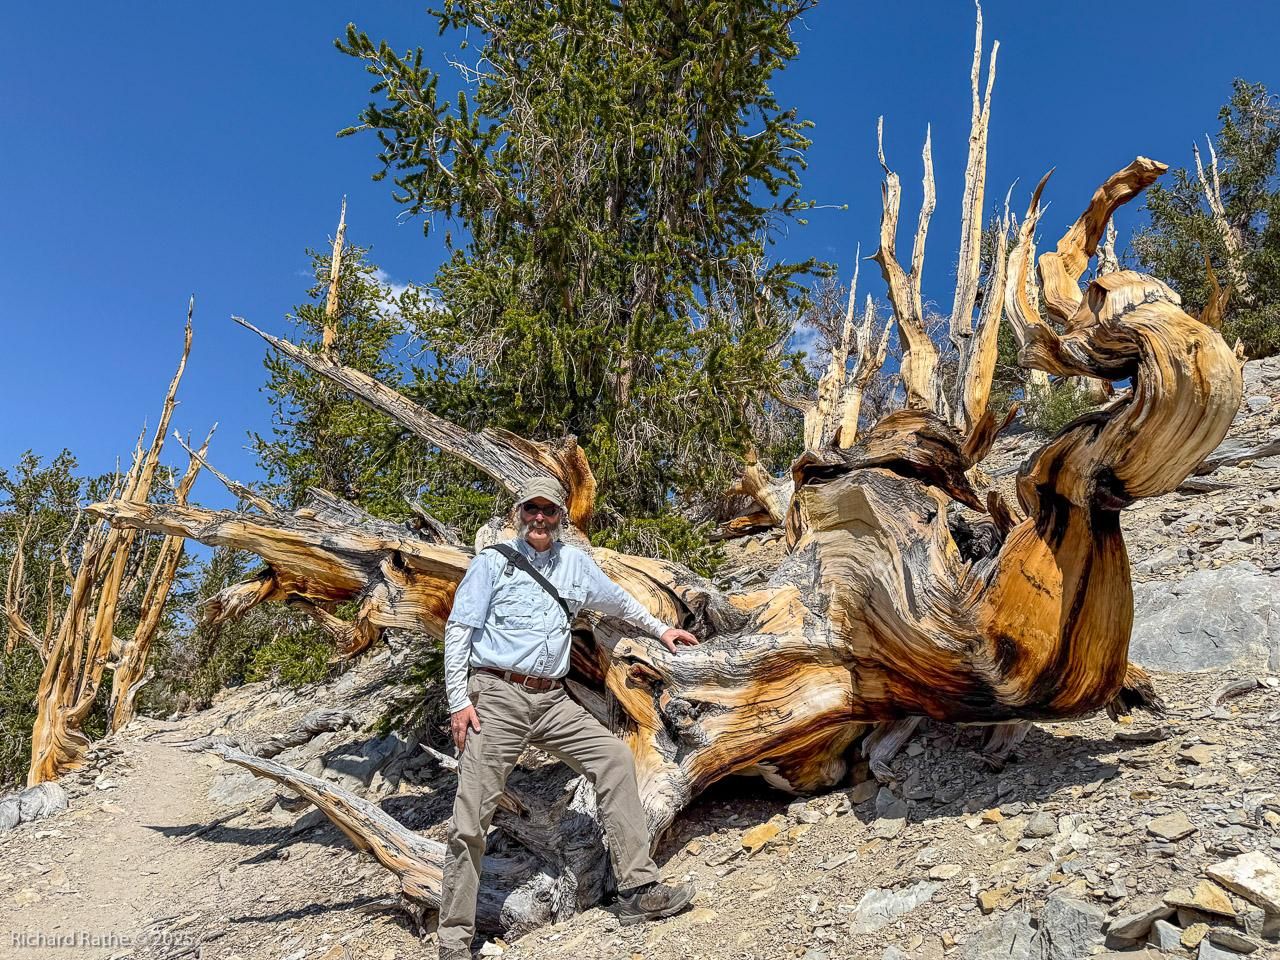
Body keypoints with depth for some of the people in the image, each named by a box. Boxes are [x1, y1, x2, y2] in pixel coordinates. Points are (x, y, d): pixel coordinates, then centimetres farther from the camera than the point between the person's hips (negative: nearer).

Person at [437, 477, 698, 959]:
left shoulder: (575, 562, 14)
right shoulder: (493, 561, 1)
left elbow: (617, 600, 31)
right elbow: (458, 630, -2)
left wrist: (661, 628, 38)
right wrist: (459, 701, -10)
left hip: (551, 699, 5)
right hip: (497, 695, -4)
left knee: (614, 757, -6)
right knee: (471, 815, -7)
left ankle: (637, 889, 0)